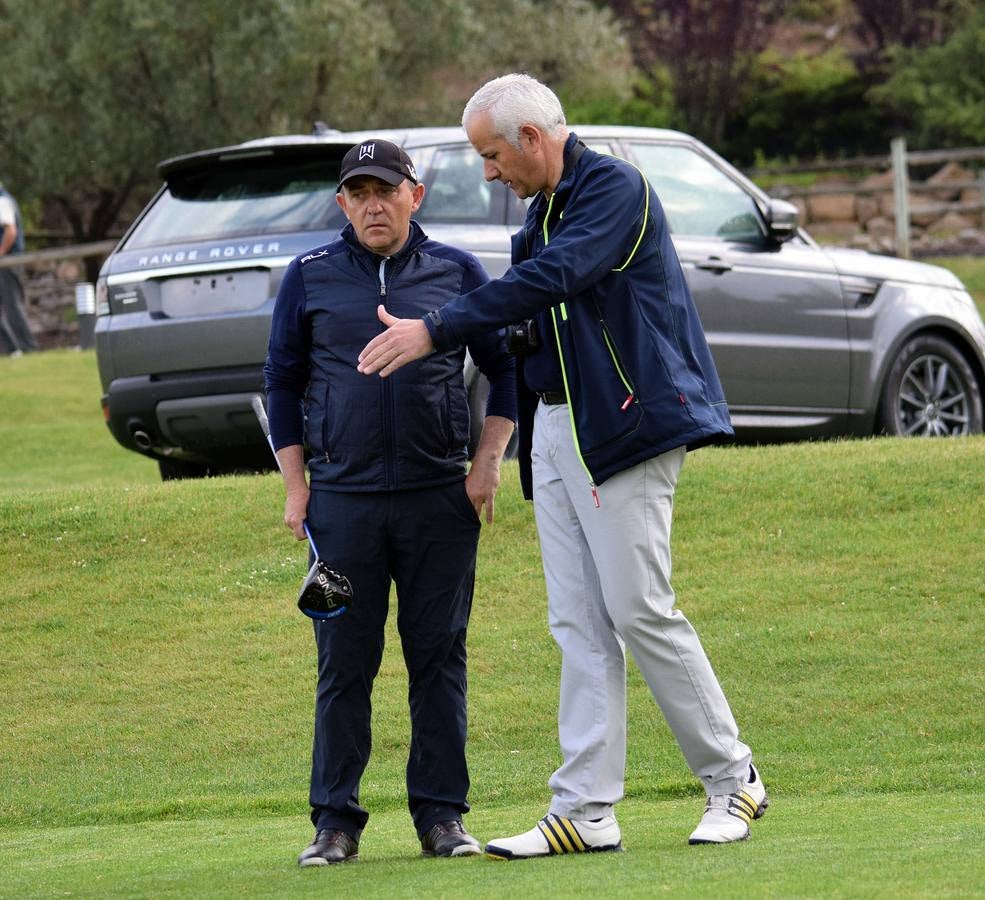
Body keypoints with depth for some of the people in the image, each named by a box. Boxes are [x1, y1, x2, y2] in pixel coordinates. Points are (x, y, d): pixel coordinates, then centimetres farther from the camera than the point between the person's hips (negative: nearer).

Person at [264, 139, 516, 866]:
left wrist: (488, 462, 3)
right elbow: (283, 382, 12)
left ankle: (441, 814, 8)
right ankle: (336, 820, 5)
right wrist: (295, 485, 5)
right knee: (344, 662, 0)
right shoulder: (310, 278, 7)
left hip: (440, 500, 0)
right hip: (342, 499, 0)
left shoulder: (457, 273, 6)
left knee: (439, 657, 2)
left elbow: (506, 365, 12)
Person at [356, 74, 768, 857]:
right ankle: (586, 809, 2)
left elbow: (550, 280, -24)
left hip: (625, 425, -9)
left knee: (640, 611, -8)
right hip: (556, 431, 9)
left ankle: (733, 780, 5)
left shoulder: (615, 188, -11)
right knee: (579, 625, 4)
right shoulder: (546, 208, 18)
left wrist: (436, 331, -26)